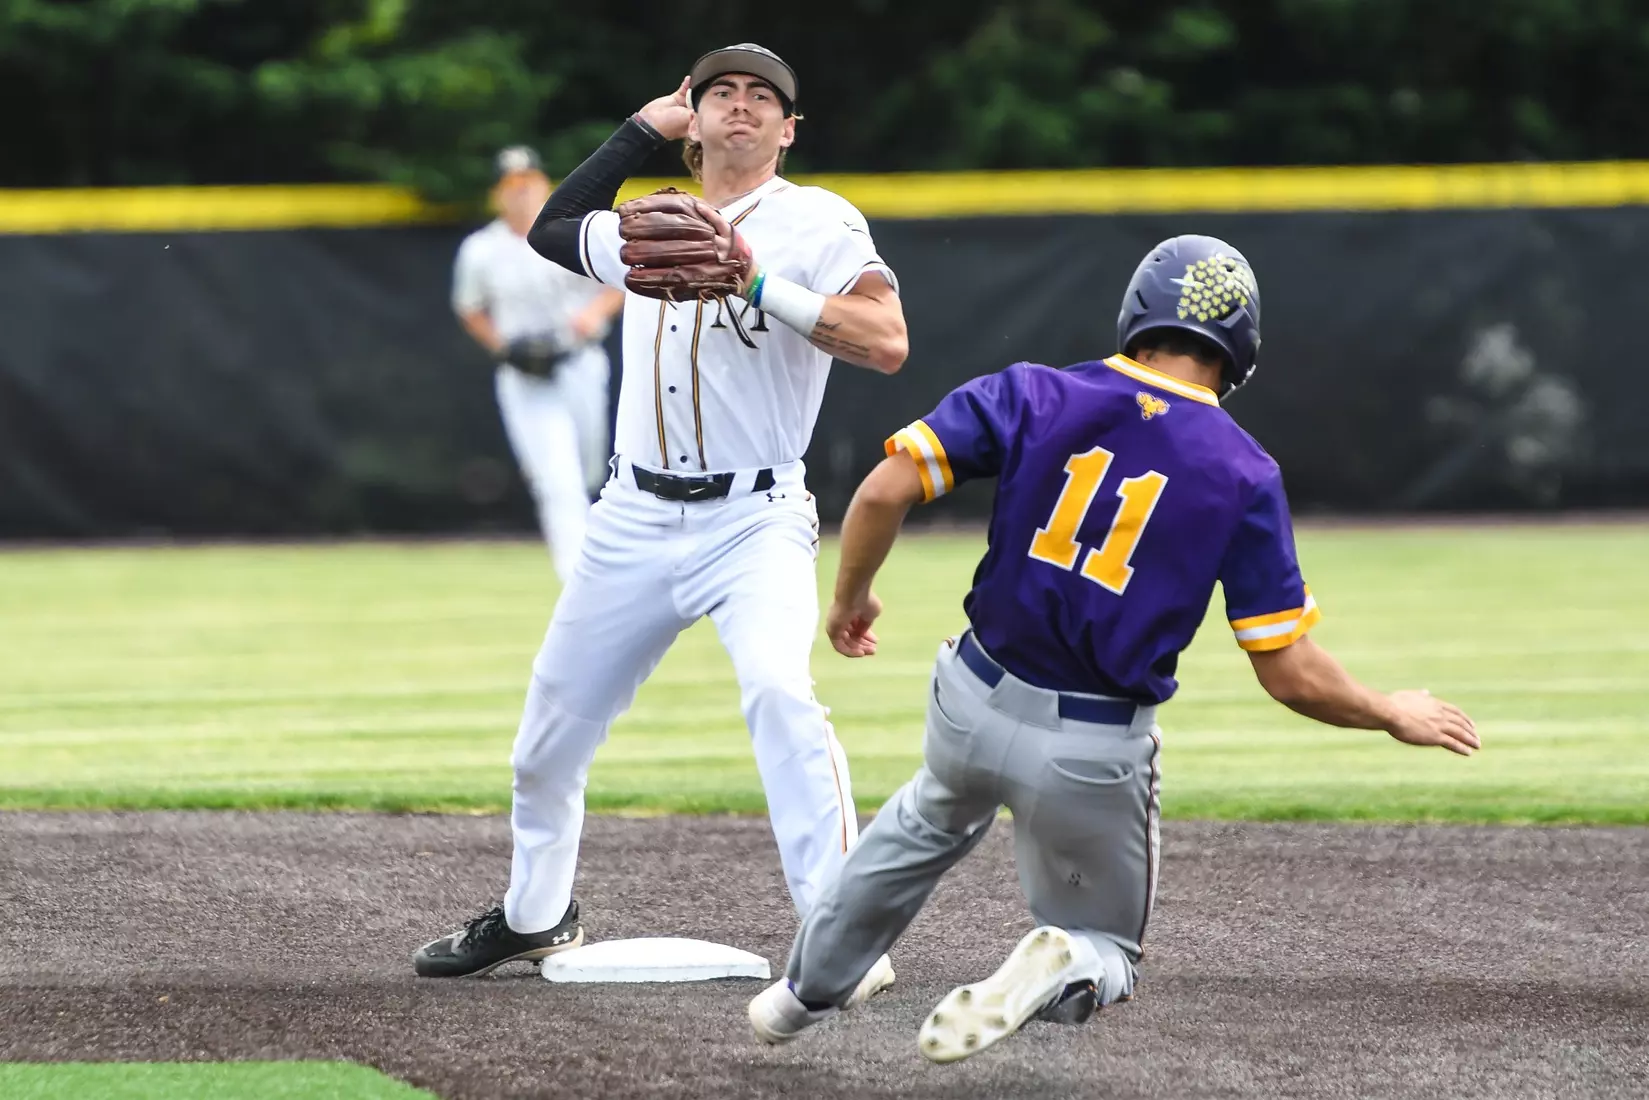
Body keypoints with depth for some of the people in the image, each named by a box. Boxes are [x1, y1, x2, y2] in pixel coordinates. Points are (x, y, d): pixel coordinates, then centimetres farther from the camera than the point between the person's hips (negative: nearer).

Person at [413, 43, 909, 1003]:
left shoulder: (818, 223, -4)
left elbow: (888, 344, -17)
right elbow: (550, 230, 32)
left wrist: (760, 284, -25)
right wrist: (642, 130, 25)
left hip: (755, 521, -6)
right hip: (636, 520, 6)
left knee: (779, 691, -29)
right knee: (554, 715, 11)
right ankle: (537, 916, 34)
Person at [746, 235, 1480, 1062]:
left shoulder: (1029, 396, -4)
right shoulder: (1244, 476, -8)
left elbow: (886, 491, -12)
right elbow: (1292, 676, -9)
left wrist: (851, 595, 7)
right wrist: (1393, 715, 10)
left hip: (975, 705, 3)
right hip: (1098, 758, -3)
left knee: (934, 817, 39)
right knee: (1106, 954, 20)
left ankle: (806, 990, 41)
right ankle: (1064, 968, -16)